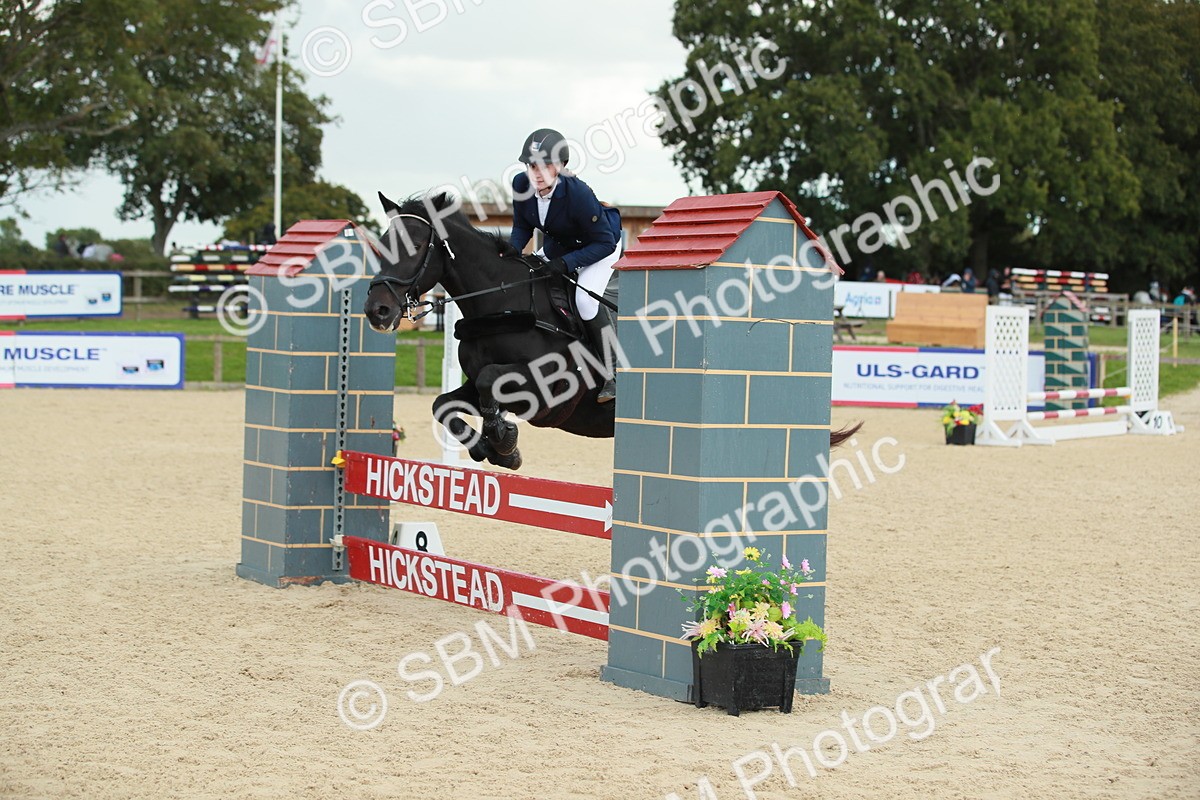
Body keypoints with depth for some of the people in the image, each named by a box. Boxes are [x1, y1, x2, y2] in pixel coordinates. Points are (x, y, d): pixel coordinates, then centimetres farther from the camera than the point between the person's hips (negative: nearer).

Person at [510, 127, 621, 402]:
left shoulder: (578, 193, -39)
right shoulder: (522, 184, -22)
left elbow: (604, 243, -31)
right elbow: (522, 226, -4)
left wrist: (567, 263, -39)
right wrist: (513, 251, -24)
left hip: (601, 243, -7)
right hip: (557, 244, 7)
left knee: (586, 300, -26)